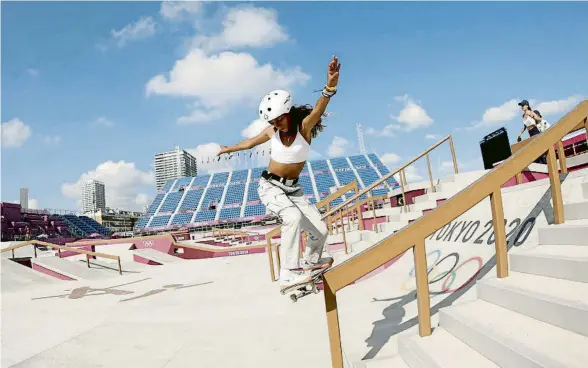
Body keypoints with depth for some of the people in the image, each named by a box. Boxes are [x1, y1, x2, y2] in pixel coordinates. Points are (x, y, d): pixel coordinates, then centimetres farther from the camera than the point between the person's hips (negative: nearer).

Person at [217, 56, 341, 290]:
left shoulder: (304, 127, -13)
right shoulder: (272, 132, -5)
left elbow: (318, 109, -37)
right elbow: (250, 142, 16)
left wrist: (330, 87, -58)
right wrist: (227, 149, 33)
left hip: (292, 189, 2)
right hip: (270, 186, -2)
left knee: (320, 230, -3)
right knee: (293, 217, -31)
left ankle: (310, 262, 28)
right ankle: (288, 275, -28)